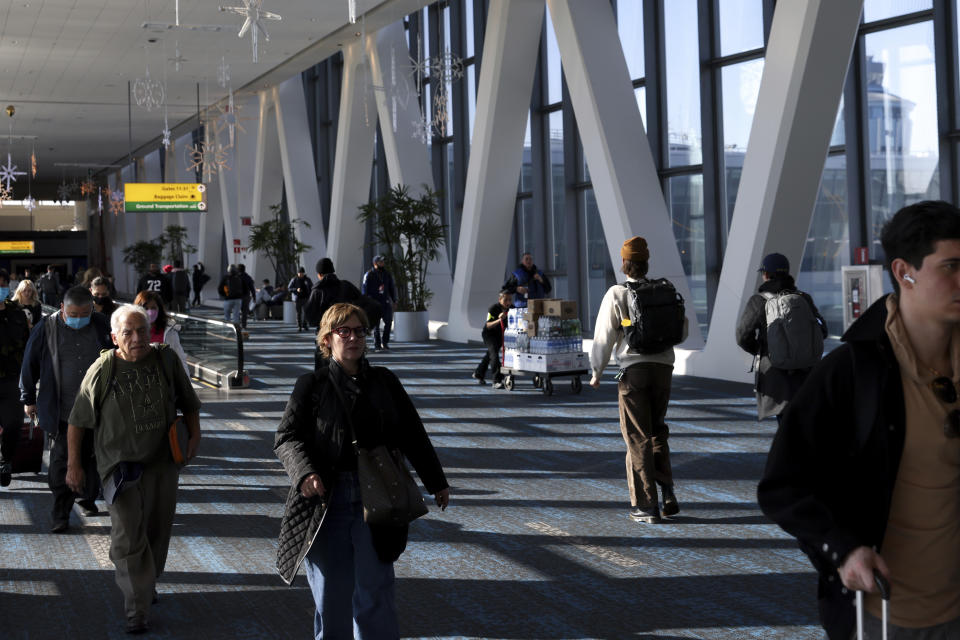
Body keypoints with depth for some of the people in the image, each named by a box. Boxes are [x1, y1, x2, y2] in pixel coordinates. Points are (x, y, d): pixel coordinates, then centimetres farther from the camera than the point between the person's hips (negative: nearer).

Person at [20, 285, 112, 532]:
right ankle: (61, 515, 3)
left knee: (91, 458, 12)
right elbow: (30, 365, 4)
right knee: (62, 461, -3)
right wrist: (28, 399, 7)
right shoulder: (46, 329, -5)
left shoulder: (102, 326, 0)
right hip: (61, 410, -2)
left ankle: (87, 498, 33)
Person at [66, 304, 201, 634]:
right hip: (120, 466, -3)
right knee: (128, 538, -9)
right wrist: (74, 465, -2)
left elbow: (188, 402, 14)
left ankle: (147, 584, 38)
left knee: (157, 532, 15)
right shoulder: (102, 370, -8)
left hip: (162, 462, 4)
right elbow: (78, 421, -2)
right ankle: (138, 610, -3)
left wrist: (194, 434, 1)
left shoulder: (166, 359, 0)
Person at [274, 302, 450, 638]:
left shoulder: (385, 382, 10)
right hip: (326, 500, -1)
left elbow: (412, 435, 16)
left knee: (374, 596, -1)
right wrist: (304, 473, -22)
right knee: (331, 594, 7)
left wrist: (436, 482, 20)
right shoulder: (311, 385, 3)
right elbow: (287, 437, -3)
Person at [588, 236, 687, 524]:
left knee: (638, 438, 2)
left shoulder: (616, 294, -4)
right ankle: (667, 492, 9)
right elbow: (681, 330, 12)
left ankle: (646, 505, 2)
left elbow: (604, 337, -5)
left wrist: (596, 372, 7)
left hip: (633, 369, -4)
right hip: (663, 367, 4)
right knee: (657, 431, 19)